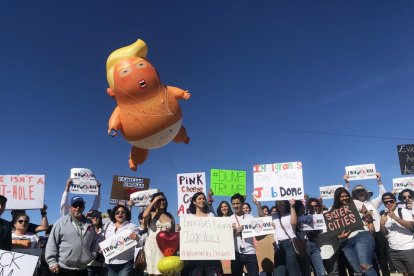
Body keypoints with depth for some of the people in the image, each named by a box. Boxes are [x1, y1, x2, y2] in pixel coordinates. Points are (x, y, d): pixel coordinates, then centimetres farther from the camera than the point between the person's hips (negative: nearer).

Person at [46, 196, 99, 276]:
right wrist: (52, 261, -12)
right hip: (63, 269, -4)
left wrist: (92, 255, 7)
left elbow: (95, 240, 19)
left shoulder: (89, 223, 10)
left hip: (82, 269, 4)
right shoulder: (61, 222, -5)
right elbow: (52, 243, -7)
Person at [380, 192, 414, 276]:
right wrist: (382, 224, -7)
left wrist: (395, 217, -29)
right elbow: (384, 233, 11)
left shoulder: (404, 211, -6)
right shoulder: (384, 216, 9)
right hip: (393, 250, 5)